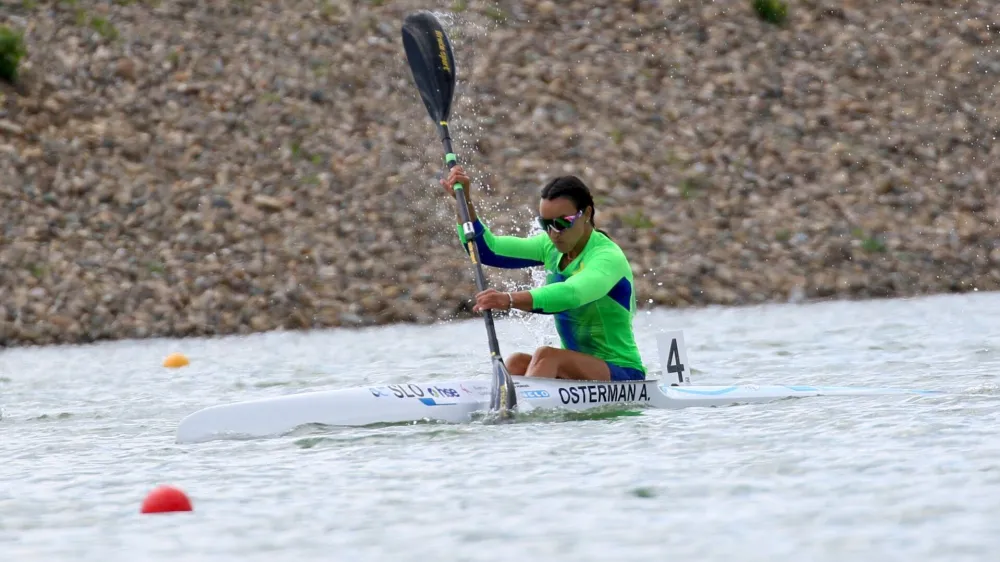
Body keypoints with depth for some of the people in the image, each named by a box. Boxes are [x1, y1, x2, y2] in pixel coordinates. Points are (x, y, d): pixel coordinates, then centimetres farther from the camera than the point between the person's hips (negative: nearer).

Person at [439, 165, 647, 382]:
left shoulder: (609, 258, -18)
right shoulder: (552, 248, 6)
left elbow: (571, 294, -38)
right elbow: (486, 250, 8)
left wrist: (511, 300, -53)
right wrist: (464, 201, -6)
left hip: (622, 375, -7)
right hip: (577, 370, 7)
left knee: (546, 356, -33)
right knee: (517, 363, -21)